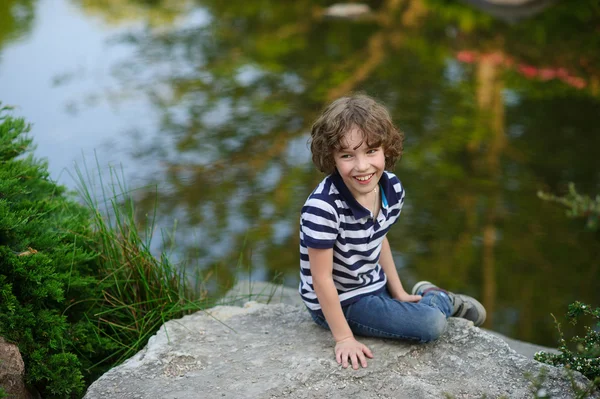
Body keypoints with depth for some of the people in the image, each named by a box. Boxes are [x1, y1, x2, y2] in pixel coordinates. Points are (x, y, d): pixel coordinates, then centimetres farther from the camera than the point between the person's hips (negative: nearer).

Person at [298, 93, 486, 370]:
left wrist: (398, 292, 12)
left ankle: (431, 297, 41)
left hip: (373, 286, 6)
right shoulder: (323, 207, -33)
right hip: (340, 302, -6)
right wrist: (344, 338, -21)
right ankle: (442, 300, 16)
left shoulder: (391, 188, -11)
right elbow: (321, 278, -25)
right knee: (431, 325, -12)